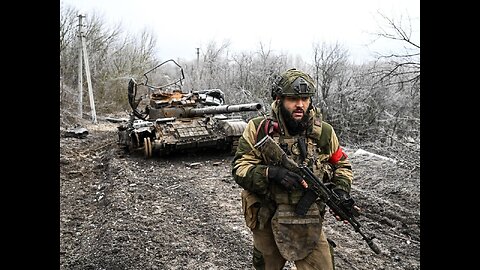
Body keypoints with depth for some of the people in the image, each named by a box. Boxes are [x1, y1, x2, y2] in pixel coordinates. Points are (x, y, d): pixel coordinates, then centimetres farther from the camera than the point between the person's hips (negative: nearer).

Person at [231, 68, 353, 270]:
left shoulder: (324, 132, -4)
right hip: (266, 223, 0)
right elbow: (239, 168, -14)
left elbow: (341, 165, 11)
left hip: (309, 224, 1)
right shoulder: (258, 129, -11)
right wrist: (271, 173, -30)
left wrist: (341, 189, -7)